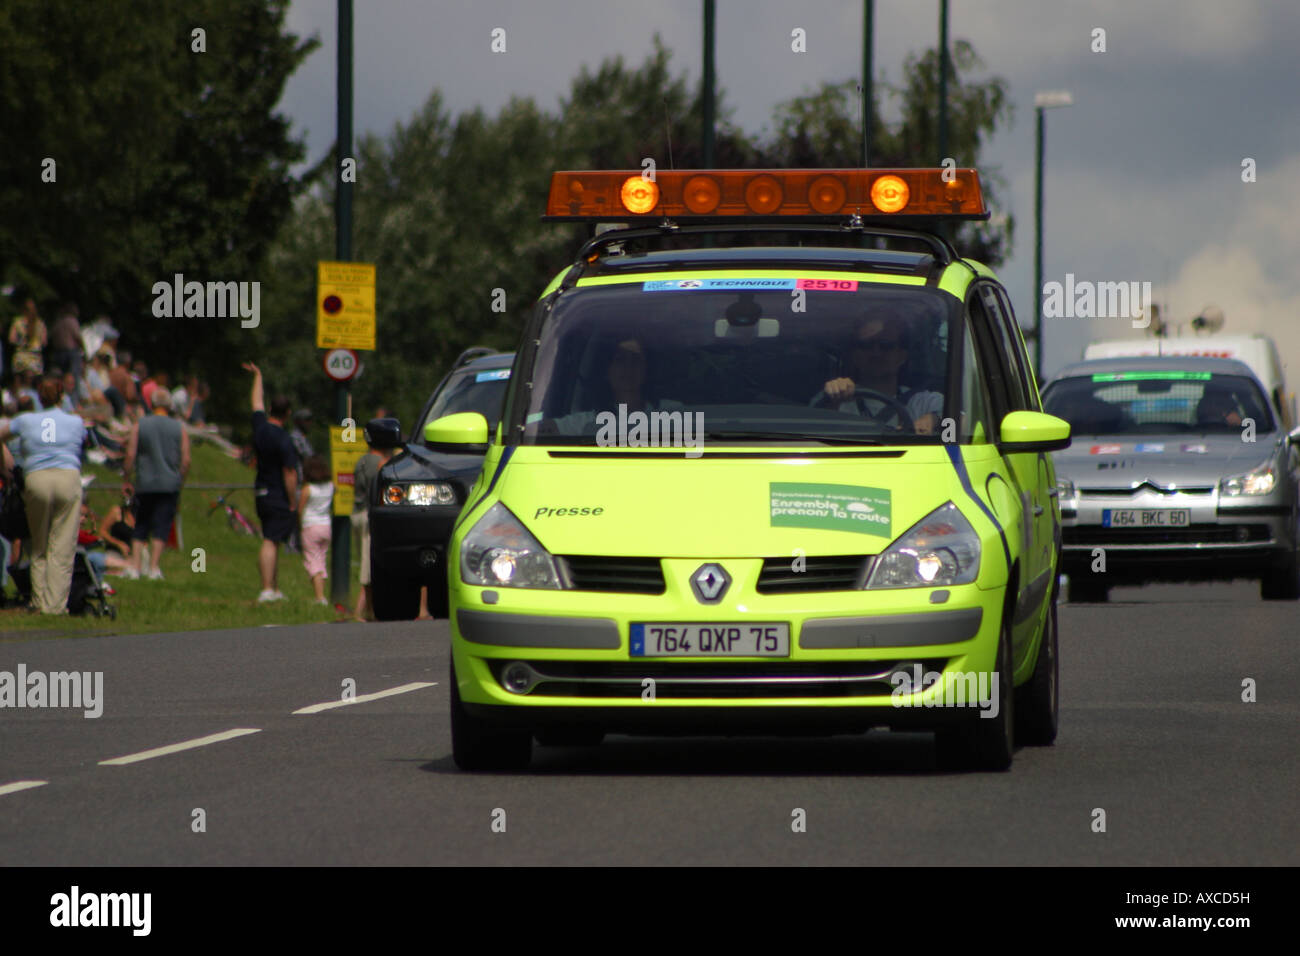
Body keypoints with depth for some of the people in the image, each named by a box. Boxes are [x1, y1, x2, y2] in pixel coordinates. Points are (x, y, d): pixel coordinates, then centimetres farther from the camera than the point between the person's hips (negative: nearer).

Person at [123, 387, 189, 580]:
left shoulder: (140, 425, 2)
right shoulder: (179, 429, 2)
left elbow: (130, 455, -1)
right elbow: (186, 460, -1)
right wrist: (179, 481, 12)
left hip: (145, 484, 1)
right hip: (169, 484, -1)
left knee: (140, 527, 10)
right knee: (161, 526, 0)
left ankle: (135, 566, 3)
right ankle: (153, 568, -7)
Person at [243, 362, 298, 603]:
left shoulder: (260, 427, 3)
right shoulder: (282, 439, -17)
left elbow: (256, 402, 23)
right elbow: (289, 474, -18)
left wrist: (258, 376, 38)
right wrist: (293, 502, -10)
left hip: (262, 493, 8)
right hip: (279, 497, -8)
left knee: (272, 542, 15)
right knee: (271, 542, -13)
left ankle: (274, 589, 20)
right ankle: (267, 590, -19)